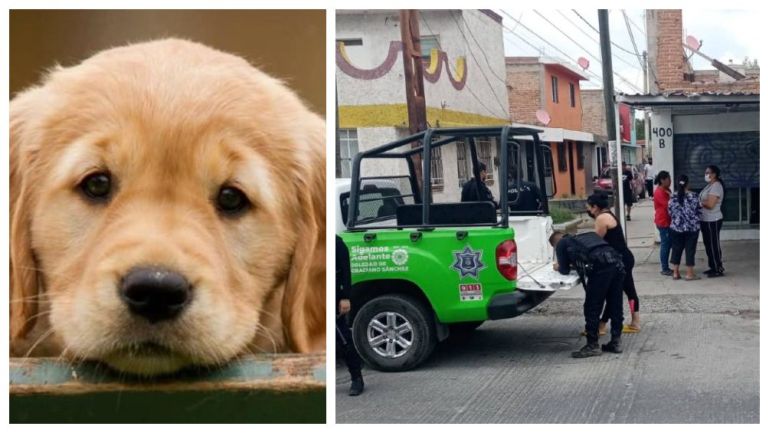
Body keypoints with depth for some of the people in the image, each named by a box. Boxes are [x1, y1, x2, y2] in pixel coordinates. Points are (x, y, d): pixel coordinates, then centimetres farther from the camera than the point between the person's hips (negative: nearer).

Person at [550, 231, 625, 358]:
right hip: (617, 263, 7)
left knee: (592, 308, 3)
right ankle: (616, 342, 22)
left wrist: (559, 267, 39)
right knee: (615, 307, 15)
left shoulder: (562, 244, 16)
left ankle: (593, 345, 7)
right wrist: (575, 264, 49)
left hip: (599, 268, -7)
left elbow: (565, 270, 19)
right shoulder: (586, 236, 35)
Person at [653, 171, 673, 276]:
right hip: (663, 222, -10)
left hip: (667, 221, 10)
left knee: (668, 244, 12)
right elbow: (668, 205, -23)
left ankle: (666, 267, 18)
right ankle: (665, 269, 1)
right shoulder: (659, 192, -17)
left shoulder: (666, 190, 13)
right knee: (665, 244, -5)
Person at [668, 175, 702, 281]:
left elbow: (670, 212, 1)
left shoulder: (673, 197, -5)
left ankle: (675, 272, 16)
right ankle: (690, 274, 8)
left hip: (676, 228, 2)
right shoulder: (693, 196, -11)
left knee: (676, 249, 12)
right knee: (690, 250, 5)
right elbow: (699, 210, -2)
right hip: (692, 228, -2)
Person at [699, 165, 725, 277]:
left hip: (713, 221, -10)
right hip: (706, 220, 10)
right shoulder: (710, 185, 14)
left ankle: (718, 270, 3)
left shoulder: (716, 186, -17)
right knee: (708, 245, 15)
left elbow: (710, 204, -24)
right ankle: (713, 267, 24)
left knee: (714, 245, -3)